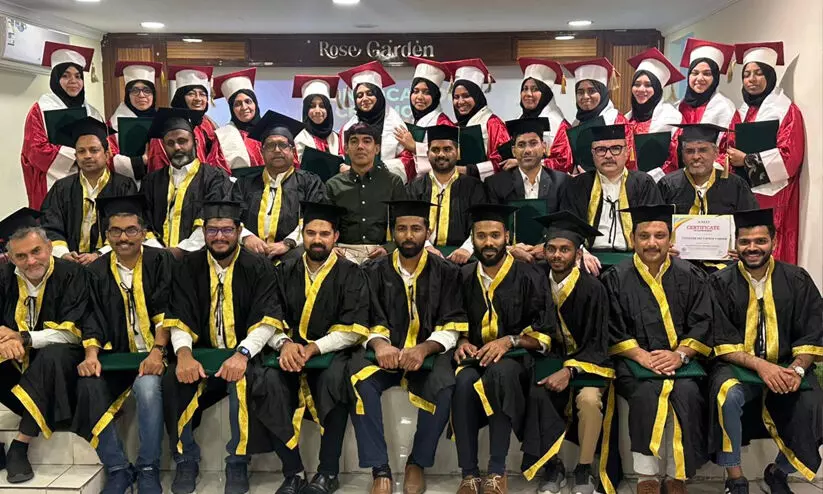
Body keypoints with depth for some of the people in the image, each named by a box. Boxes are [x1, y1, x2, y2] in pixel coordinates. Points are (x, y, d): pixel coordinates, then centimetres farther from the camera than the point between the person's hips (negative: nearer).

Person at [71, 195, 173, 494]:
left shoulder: (160, 262, 0)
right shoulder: (97, 271, 8)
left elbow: (166, 312, -8)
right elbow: (94, 320, 4)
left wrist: (157, 351, -21)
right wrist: (91, 354, -13)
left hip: (153, 354, -3)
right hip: (115, 355, 3)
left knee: (147, 386, -34)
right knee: (89, 387, -26)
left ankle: (148, 469, -15)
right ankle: (117, 468, -9)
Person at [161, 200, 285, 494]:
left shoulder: (258, 268, -1)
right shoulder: (188, 269, 5)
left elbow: (267, 320, -11)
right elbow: (178, 320, -1)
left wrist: (242, 353, -27)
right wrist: (183, 353, -22)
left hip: (244, 356, -2)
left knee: (245, 380, -34)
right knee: (172, 380, -27)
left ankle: (238, 463, -12)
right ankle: (186, 460, -5)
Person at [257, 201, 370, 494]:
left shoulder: (350, 275, 2)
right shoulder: (285, 272, 10)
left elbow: (353, 329, -7)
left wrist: (313, 348, -20)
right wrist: (284, 343, -18)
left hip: (332, 354, -2)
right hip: (291, 353, 3)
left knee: (336, 377, -35)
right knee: (267, 380, -29)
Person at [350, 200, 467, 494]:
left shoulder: (446, 273, 5)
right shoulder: (374, 272, 8)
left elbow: (452, 327, -2)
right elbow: (366, 321, 1)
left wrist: (423, 349, -22)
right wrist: (379, 343, -23)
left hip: (429, 354, -1)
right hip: (385, 353, 1)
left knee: (445, 386, -33)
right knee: (359, 379, -31)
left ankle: (417, 463, -8)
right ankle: (380, 470, -21)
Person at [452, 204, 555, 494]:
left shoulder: (528, 278, -1)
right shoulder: (463, 278, 8)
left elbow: (544, 336, -3)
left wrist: (509, 341, -19)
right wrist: (462, 342, -4)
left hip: (515, 359, -2)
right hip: (474, 357, 3)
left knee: (500, 372, -38)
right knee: (464, 381, -33)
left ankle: (497, 470, -29)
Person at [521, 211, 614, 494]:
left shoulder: (592, 289, -13)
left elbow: (598, 343, -11)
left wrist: (569, 371, -24)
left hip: (586, 362, -2)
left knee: (589, 399, -33)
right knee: (535, 395, -29)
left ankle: (584, 471, -10)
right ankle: (552, 468, -10)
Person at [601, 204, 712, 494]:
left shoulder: (690, 277, 9)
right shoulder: (616, 279, 4)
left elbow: (702, 325, 2)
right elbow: (613, 331, -2)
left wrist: (680, 354, -15)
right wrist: (641, 355, -17)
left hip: (681, 360, 1)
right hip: (633, 361, -1)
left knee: (687, 391, -29)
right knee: (647, 392, -31)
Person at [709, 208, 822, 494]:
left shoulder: (797, 281, 2)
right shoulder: (721, 284, -4)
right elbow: (722, 343, -7)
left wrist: (797, 369, -17)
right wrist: (760, 365, -22)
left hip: (785, 367, 2)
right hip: (737, 366, -2)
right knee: (728, 395, -34)